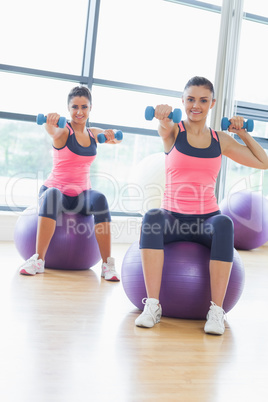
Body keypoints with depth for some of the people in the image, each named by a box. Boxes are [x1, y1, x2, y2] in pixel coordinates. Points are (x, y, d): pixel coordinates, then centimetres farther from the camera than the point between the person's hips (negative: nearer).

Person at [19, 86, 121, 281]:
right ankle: (38, 259, -32)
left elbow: (113, 137, -6)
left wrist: (111, 135, -31)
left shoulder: (94, 134, 10)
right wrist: (51, 123, -53)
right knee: (52, 195, -38)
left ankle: (108, 264, -27)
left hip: (82, 194, 3)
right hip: (56, 189, -3)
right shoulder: (63, 132, -4)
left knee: (100, 199, -31)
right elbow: (53, 131, -28)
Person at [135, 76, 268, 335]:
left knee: (224, 224, -34)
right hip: (173, 217, -1)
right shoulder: (173, 133, 6)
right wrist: (162, 116, -43)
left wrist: (242, 132, 9)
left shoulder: (221, 140, 12)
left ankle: (216, 310, -29)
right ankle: (152, 305, -32)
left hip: (207, 219, 1)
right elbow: (164, 126, -20)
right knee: (152, 218, -34)